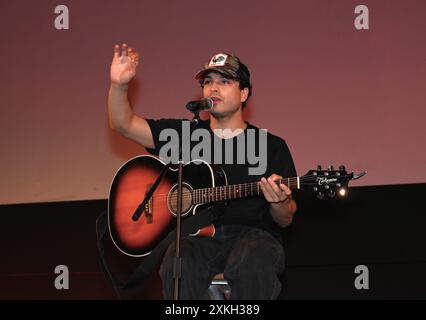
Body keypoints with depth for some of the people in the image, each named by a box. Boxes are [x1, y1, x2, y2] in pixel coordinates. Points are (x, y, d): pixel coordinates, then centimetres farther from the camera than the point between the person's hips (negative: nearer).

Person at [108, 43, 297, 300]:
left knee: (253, 262, -37)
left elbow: (285, 220, 9)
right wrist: (119, 85, -7)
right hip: (196, 236, 1)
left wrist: (279, 202, -15)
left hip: (252, 234, -1)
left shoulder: (272, 146, 12)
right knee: (178, 264, -35)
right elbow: (123, 124, 12)